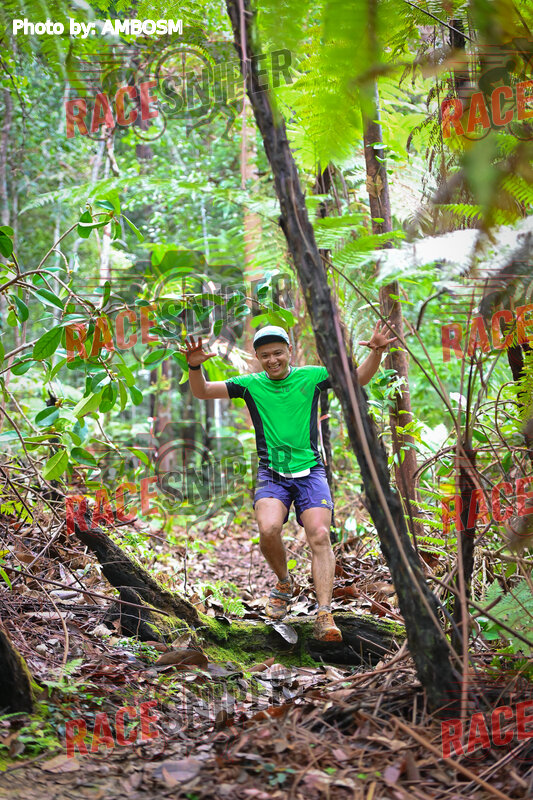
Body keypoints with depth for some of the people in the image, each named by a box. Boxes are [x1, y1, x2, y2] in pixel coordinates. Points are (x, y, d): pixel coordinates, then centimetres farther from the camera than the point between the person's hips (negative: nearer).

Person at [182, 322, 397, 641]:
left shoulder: (311, 376, 4)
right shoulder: (251, 384, 4)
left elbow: (359, 378, 2)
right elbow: (202, 392, 0)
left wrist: (376, 352, -16)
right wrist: (195, 366, -20)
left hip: (310, 471, 0)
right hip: (272, 472, 0)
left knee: (320, 536, -17)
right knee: (268, 529, -24)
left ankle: (324, 615, -18)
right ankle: (285, 584, 6)